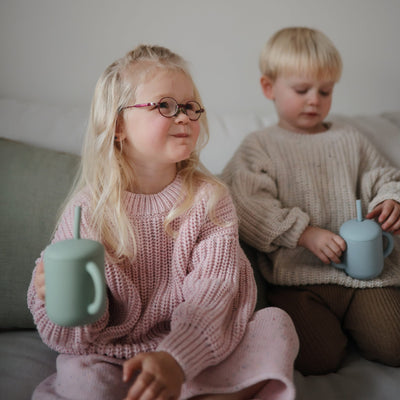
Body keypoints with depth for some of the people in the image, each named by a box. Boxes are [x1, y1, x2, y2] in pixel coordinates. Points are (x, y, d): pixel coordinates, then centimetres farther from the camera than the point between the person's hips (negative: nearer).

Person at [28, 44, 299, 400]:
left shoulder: (210, 198, -5)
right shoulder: (88, 209, -8)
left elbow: (212, 293, -17)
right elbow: (72, 340, -6)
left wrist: (176, 360, -36)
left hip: (195, 348, 2)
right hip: (113, 354, -2)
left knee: (276, 323, -19)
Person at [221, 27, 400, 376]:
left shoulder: (349, 139, 18)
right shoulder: (258, 147, 6)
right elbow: (250, 208, -8)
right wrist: (305, 234, -18)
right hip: (297, 275, -3)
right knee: (318, 360, -18)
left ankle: (348, 323, 16)